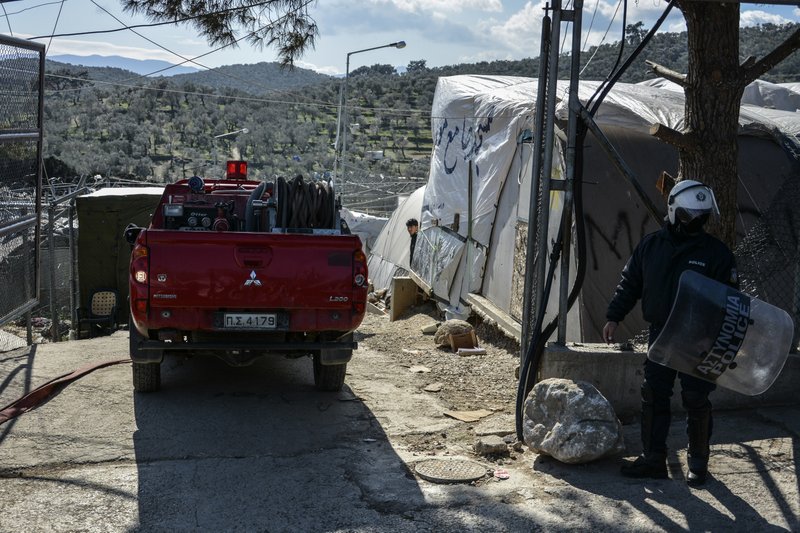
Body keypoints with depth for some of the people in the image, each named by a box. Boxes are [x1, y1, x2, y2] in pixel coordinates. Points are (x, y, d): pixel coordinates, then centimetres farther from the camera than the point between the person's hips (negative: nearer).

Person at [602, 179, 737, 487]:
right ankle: (653, 459, 16)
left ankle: (698, 464, 18)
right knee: (653, 397, 5)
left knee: (696, 402, 3)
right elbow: (629, 284, 13)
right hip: (660, 335, 3)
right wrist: (614, 317, 9)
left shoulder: (717, 253, -4)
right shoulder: (650, 245, 5)